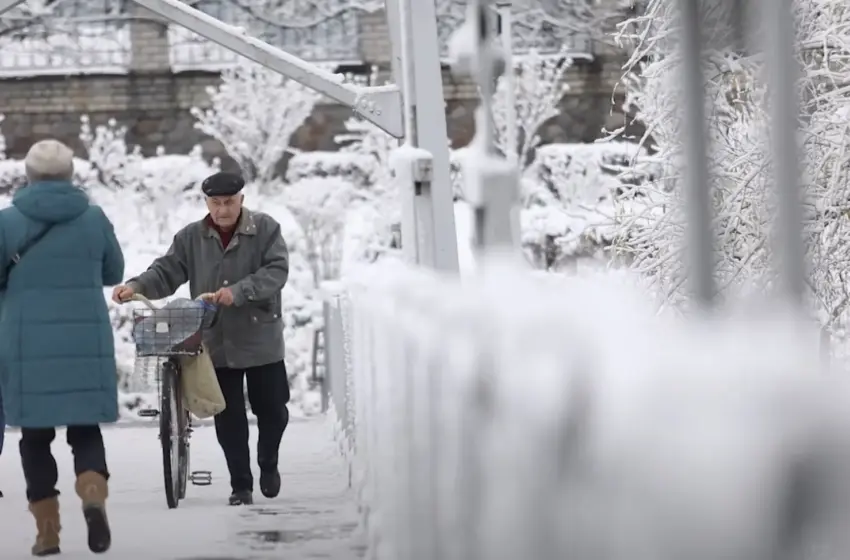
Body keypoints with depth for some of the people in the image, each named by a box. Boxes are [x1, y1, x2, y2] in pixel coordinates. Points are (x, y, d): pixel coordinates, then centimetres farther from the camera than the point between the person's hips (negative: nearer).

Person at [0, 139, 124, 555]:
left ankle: (47, 529, 5)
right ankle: (94, 492, -18)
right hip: (87, 342, 1)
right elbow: (114, 273, 12)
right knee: (85, 427, 11)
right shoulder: (94, 218, 1)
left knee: (36, 434, 8)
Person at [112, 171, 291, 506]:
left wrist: (238, 292, -29)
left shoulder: (265, 229, -5)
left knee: (272, 409, 9)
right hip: (216, 344, 2)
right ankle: (241, 485, 14)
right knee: (228, 418, 3)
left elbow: (277, 271, -15)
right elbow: (166, 272, 0)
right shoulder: (191, 238, 3)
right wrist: (136, 286, -19)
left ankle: (268, 465, 36)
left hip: (261, 340, -2)